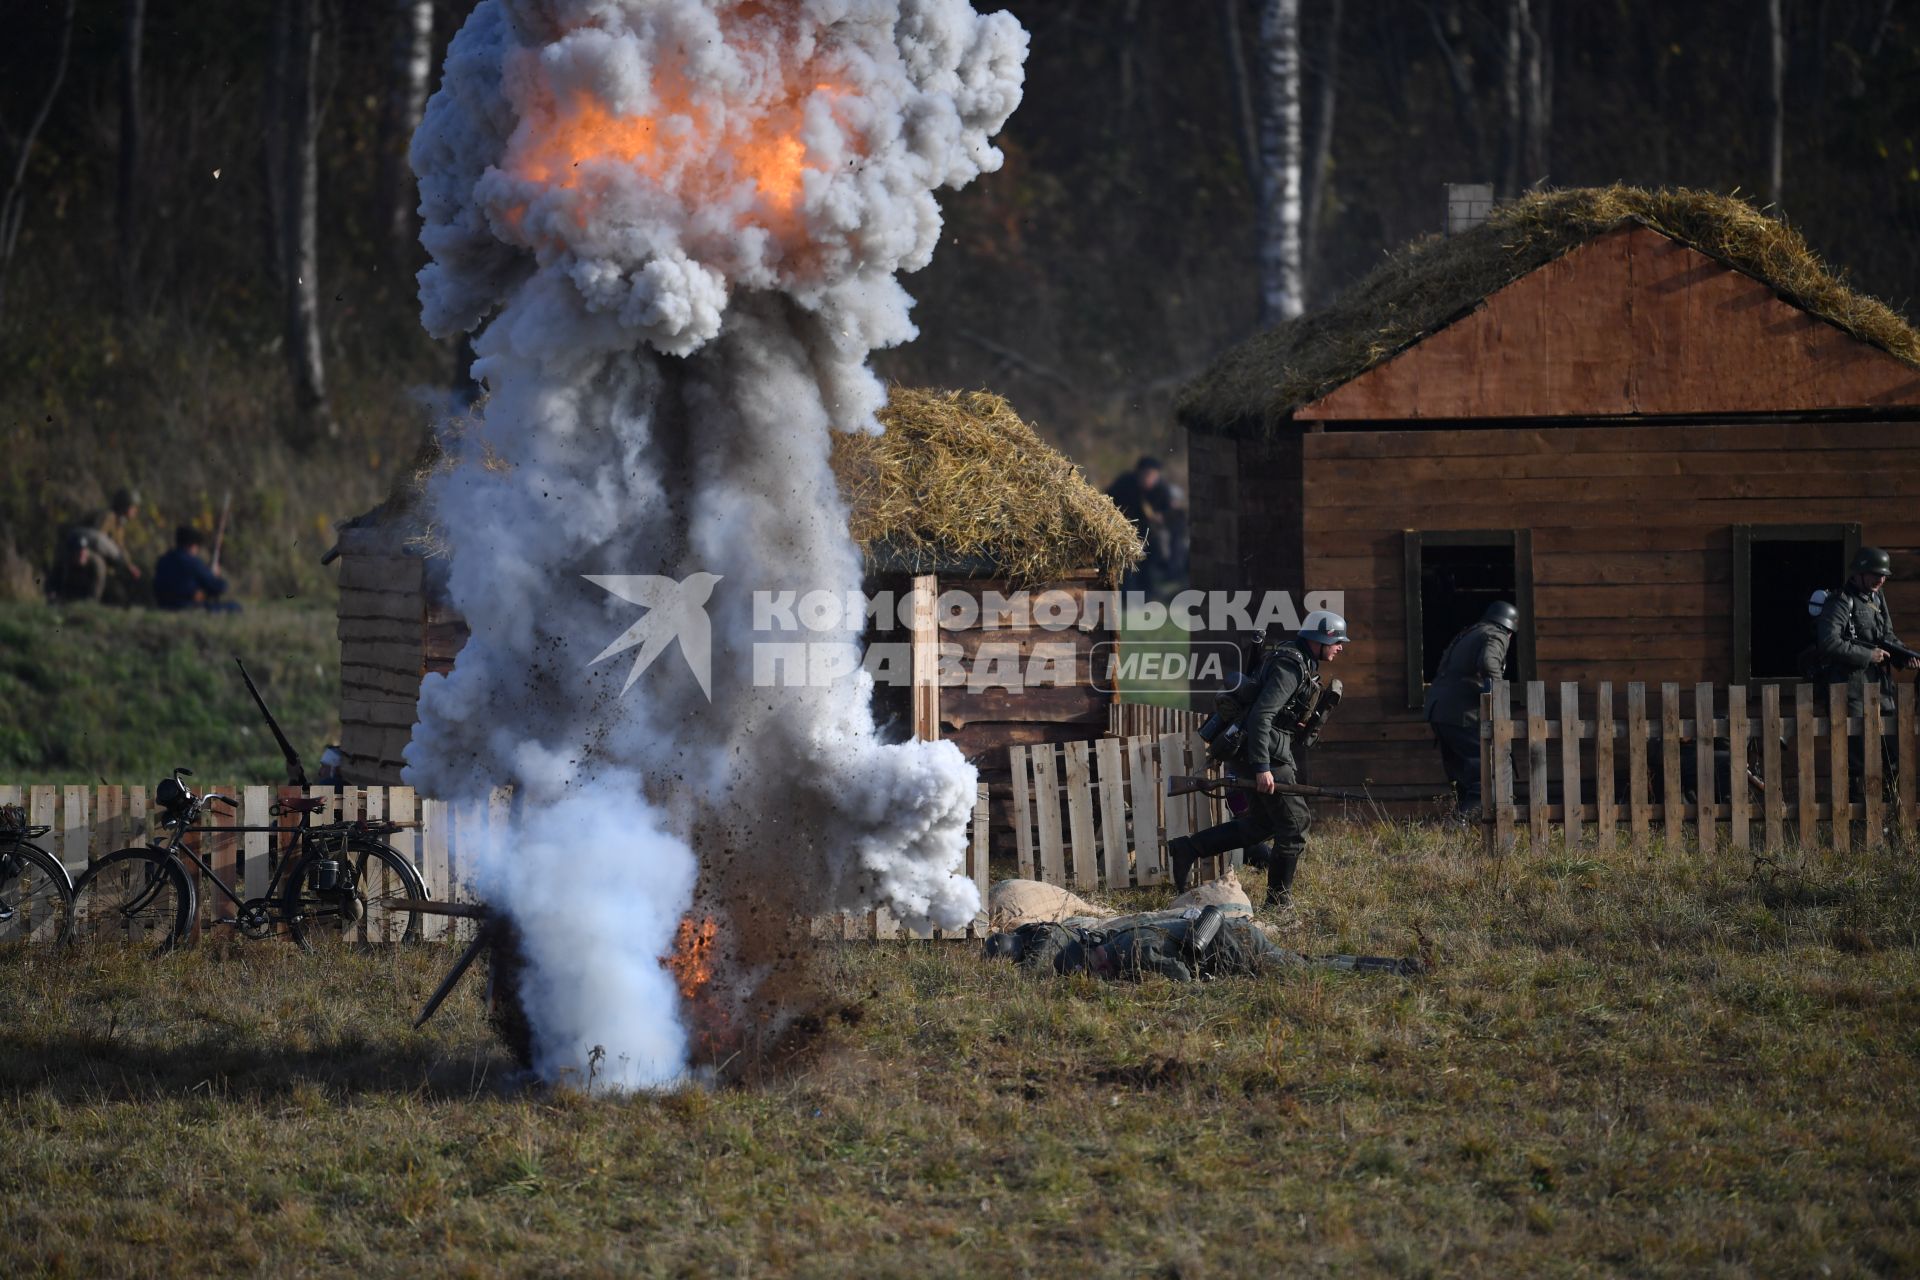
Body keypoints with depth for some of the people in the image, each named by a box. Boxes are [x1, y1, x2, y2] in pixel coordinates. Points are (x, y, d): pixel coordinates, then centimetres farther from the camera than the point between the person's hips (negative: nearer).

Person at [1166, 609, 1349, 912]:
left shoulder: (1304, 663, 14)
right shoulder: (1290, 667, -19)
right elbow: (1260, 716, -26)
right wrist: (1262, 768, -29)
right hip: (1269, 755, -10)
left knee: (1260, 824, 16)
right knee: (1294, 822, -3)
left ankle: (1187, 849, 15)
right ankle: (1279, 901, 5)